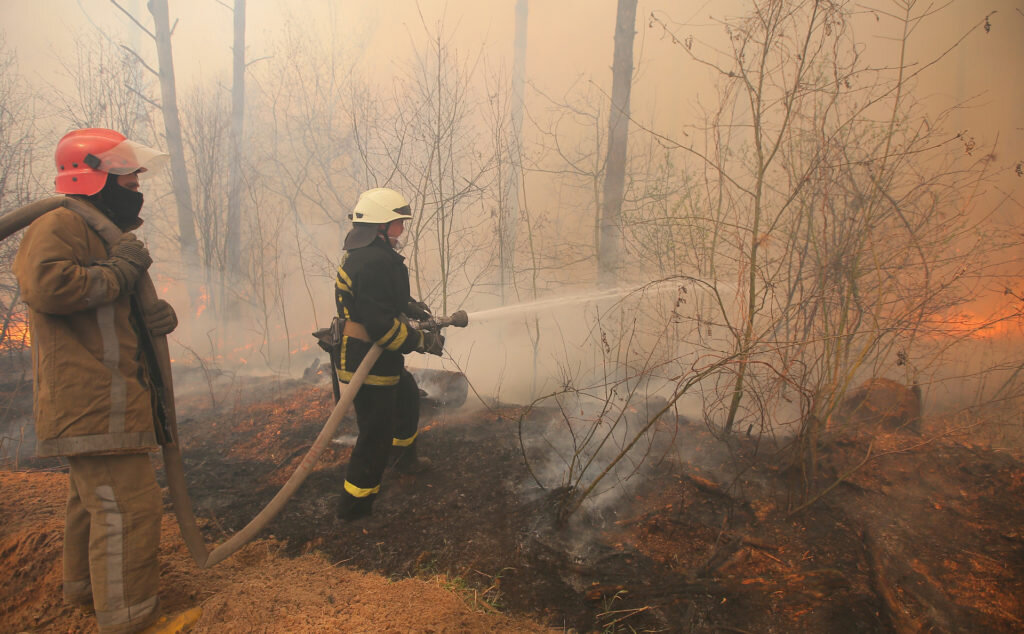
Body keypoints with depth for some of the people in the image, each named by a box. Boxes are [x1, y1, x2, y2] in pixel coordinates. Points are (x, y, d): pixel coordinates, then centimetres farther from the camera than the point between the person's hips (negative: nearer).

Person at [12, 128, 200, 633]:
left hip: (103, 399, 11)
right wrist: (118, 271, -20)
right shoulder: (59, 225, -12)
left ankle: (86, 588, 40)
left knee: (94, 498, 23)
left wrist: (156, 315, 4)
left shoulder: (105, 231, 22)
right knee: (128, 506, -9)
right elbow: (46, 284, -32)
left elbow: (118, 312, 26)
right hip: (90, 401, -11)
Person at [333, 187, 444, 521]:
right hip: (366, 364, -11)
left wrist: (410, 305, 10)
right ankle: (354, 503, 15)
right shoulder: (375, 262, -26)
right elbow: (381, 324, -30)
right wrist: (422, 341, -19)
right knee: (376, 434, 0)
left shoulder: (363, 255, 9)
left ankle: (404, 456, 51)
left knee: (408, 397, 30)